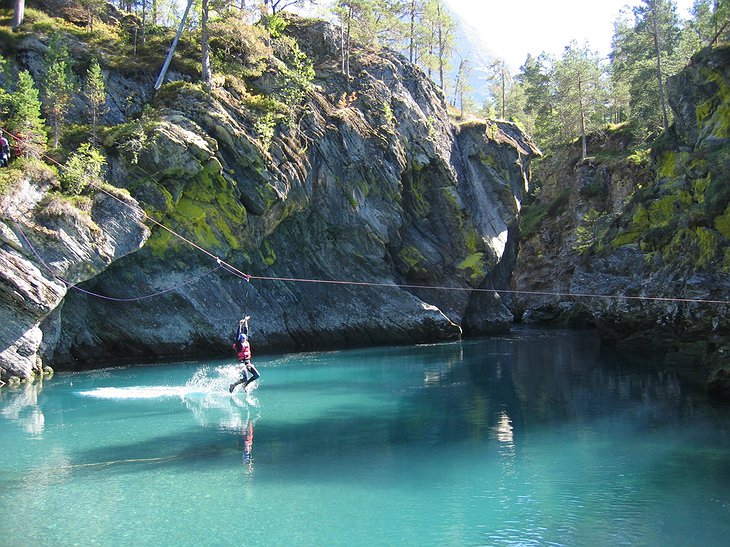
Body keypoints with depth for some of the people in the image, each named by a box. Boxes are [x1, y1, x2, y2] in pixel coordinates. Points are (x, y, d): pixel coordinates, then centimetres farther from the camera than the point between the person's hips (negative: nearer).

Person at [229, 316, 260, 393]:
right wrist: (240, 325, -19)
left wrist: (246, 322, 18)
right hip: (242, 363, -8)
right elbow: (238, 334, -15)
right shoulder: (238, 344, -4)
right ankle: (233, 385, 3)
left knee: (257, 375, 0)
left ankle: (245, 384, 15)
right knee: (245, 379, -18)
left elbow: (246, 331, 17)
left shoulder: (246, 343, 12)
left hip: (248, 362, 8)